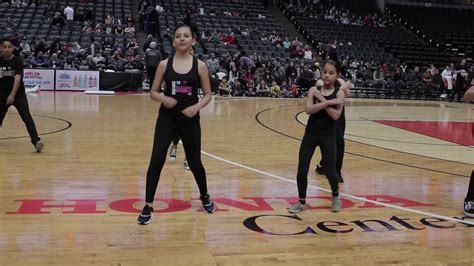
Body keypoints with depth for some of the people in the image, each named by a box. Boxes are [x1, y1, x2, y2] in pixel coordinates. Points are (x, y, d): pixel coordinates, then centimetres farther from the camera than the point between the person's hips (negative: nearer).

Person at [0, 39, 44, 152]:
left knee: (26, 117, -17)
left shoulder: (18, 61, -11)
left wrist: (12, 95, -30)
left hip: (18, 94, -4)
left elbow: (18, 78, -21)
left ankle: (36, 141, -24)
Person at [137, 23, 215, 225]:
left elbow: (208, 95, 2)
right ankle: (148, 206, 6)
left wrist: (196, 107, -17)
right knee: (156, 160, -7)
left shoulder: (200, 66, -3)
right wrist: (163, 98, -19)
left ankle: (205, 196, 38)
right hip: (166, 119, 0)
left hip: (190, 120, 0)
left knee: (194, 162, 11)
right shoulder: (164, 64, -1)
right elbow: (153, 92, 2)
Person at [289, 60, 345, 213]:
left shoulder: (339, 93, -5)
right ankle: (302, 202, 20)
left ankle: (335, 196, 33)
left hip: (328, 136, -2)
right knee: (302, 170, 1)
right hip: (310, 134, 2)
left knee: (330, 172, 2)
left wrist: (322, 99, -19)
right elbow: (308, 109, -18)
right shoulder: (314, 90, -2)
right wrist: (328, 102, -23)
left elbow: (336, 115, -18)